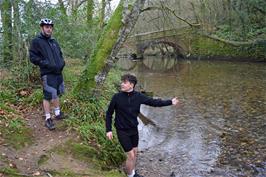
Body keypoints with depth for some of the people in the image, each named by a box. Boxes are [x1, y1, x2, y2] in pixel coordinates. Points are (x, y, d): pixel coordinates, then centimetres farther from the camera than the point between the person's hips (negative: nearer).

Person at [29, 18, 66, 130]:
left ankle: (57, 113, 31)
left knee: (56, 94, 17)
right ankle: (48, 119, 6)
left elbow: (60, 55, 22)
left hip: (58, 73, 7)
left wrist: (62, 63, 1)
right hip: (47, 74, -7)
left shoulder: (54, 41, 14)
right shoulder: (36, 41, -6)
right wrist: (48, 65, -20)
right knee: (48, 96, -4)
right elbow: (33, 58, -12)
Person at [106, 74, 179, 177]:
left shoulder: (138, 96, -9)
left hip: (134, 129, 4)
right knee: (130, 155, -2)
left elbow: (153, 102, -1)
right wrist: (108, 130, -9)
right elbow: (109, 113, -6)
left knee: (135, 152, 18)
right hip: (122, 131, -4)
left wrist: (170, 102, -1)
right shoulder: (117, 97, -15)